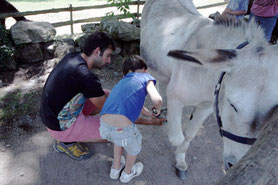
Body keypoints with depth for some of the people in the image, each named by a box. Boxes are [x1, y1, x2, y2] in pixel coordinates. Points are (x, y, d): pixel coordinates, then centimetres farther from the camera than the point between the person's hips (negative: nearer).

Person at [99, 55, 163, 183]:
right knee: (134, 145, 29)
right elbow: (157, 100, -8)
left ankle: (115, 168, 54)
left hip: (104, 125, 6)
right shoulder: (146, 78, 9)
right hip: (123, 128, -6)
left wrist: (152, 115, 53)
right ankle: (127, 172, 53)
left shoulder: (122, 83, 28)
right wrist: (158, 108, 15)